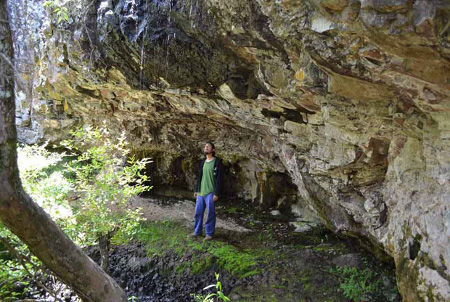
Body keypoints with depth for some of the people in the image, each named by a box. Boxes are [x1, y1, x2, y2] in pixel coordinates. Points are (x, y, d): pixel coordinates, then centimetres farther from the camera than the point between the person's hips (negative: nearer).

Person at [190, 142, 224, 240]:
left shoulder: (217, 162, -7)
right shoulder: (203, 162, 13)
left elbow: (219, 179, -11)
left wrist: (216, 193, -15)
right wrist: (196, 190, 15)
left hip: (210, 193, -6)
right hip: (200, 192, 6)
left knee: (210, 214, 1)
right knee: (198, 212, 10)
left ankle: (209, 233, 12)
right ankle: (197, 231, 23)